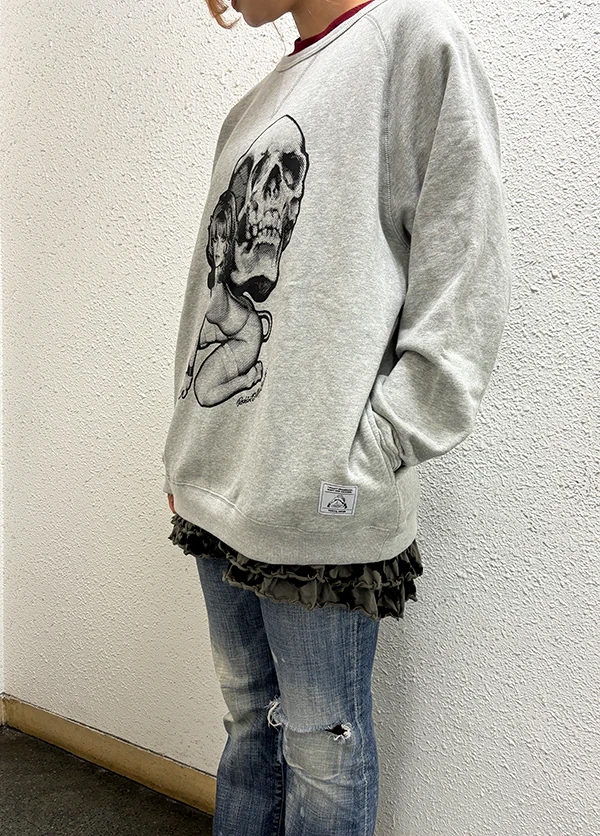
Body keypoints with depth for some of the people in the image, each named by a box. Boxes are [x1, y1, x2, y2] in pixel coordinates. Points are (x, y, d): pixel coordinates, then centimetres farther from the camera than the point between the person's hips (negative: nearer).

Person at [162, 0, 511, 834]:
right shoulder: (252, 109, 20)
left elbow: (461, 289, -11)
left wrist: (355, 464, -15)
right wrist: (190, 452, 15)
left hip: (318, 509, -7)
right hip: (217, 494, 7)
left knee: (322, 746, 8)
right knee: (249, 719, 19)